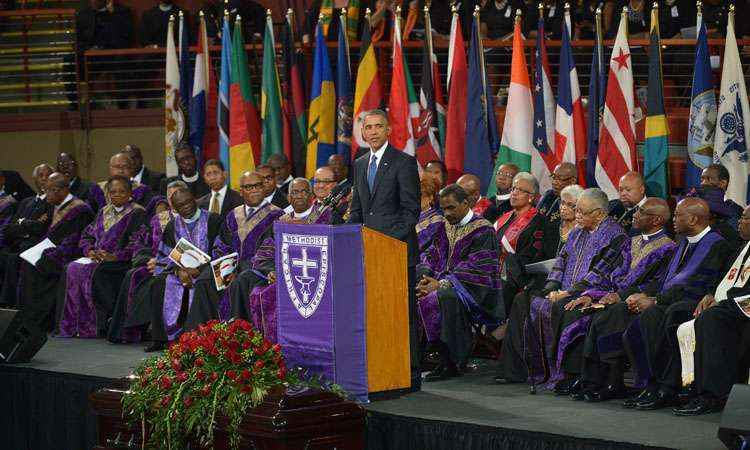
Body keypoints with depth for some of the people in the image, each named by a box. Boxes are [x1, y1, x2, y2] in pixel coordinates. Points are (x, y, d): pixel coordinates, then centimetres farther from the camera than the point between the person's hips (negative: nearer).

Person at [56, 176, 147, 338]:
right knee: (72, 269, -20)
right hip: (97, 259, 6)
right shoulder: (104, 212, 21)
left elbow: (137, 244, -11)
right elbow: (87, 234, 22)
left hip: (122, 262, -6)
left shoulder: (137, 213, 0)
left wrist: (114, 256, -20)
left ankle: (93, 327, -24)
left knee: (91, 272, -31)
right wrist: (89, 250, 0)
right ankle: (71, 326, -21)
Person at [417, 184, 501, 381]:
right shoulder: (445, 227, 16)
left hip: (475, 287, -8)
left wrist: (441, 284, -23)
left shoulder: (483, 230, -8)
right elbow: (431, 255, 14)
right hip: (446, 281, 8)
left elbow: (475, 268, -17)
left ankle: (449, 364, -29)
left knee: (443, 297, -37)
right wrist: (426, 277, -9)